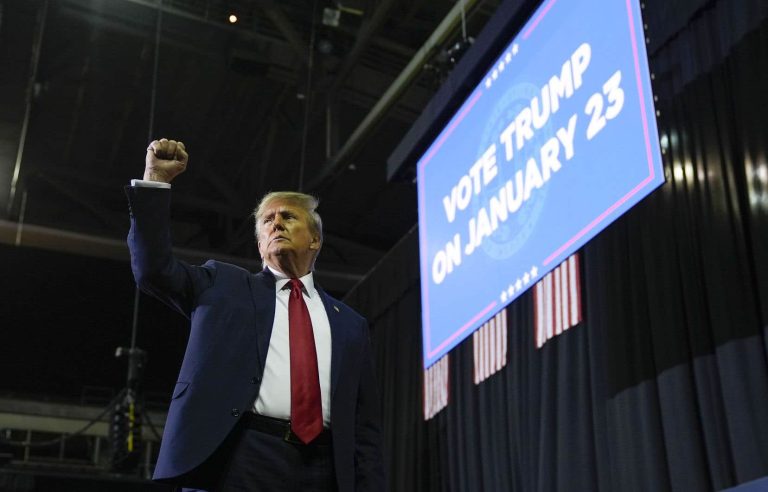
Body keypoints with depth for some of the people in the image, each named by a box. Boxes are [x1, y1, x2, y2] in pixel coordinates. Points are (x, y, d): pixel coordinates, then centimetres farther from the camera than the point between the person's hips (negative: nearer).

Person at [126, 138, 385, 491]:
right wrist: (156, 180, -1)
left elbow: (365, 426, 15)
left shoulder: (349, 325, 20)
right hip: (235, 460, -1)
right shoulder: (223, 285, 18)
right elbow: (154, 269, 4)